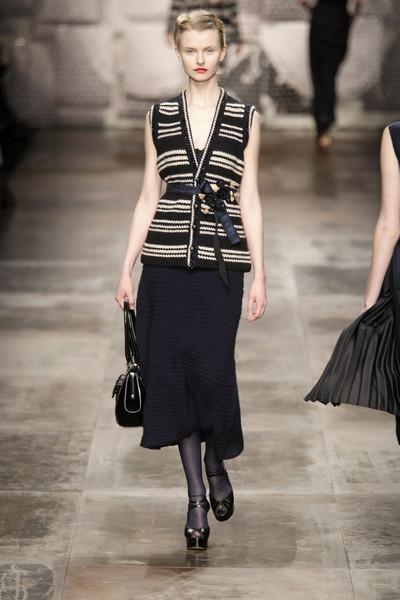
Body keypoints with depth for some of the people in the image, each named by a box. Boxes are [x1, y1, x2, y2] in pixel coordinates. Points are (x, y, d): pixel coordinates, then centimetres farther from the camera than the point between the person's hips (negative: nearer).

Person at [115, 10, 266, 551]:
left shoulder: (245, 119, 5)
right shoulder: (158, 118, 8)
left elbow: (250, 201, 4)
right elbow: (148, 198, 10)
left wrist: (259, 274, 0)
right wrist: (127, 268, 5)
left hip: (220, 263, -1)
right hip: (166, 262, 2)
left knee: (213, 369, -6)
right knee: (174, 371, 1)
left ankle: (217, 466, 25)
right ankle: (197, 498, 13)